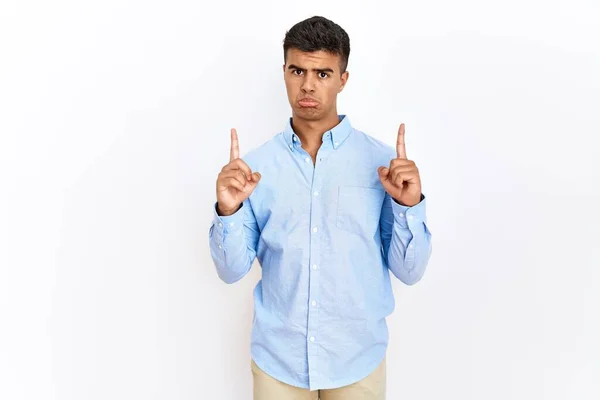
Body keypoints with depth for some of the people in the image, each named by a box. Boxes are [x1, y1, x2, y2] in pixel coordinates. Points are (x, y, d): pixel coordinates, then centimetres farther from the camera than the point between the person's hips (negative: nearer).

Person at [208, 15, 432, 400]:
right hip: (277, 358, 1)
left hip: (357, 359, 0)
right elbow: (232, 271, -4)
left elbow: (410, 271, -6)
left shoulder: (382, 161, -8)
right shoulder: (255, 164, -5)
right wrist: (228, 211, -20)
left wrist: (408, 206, -22)